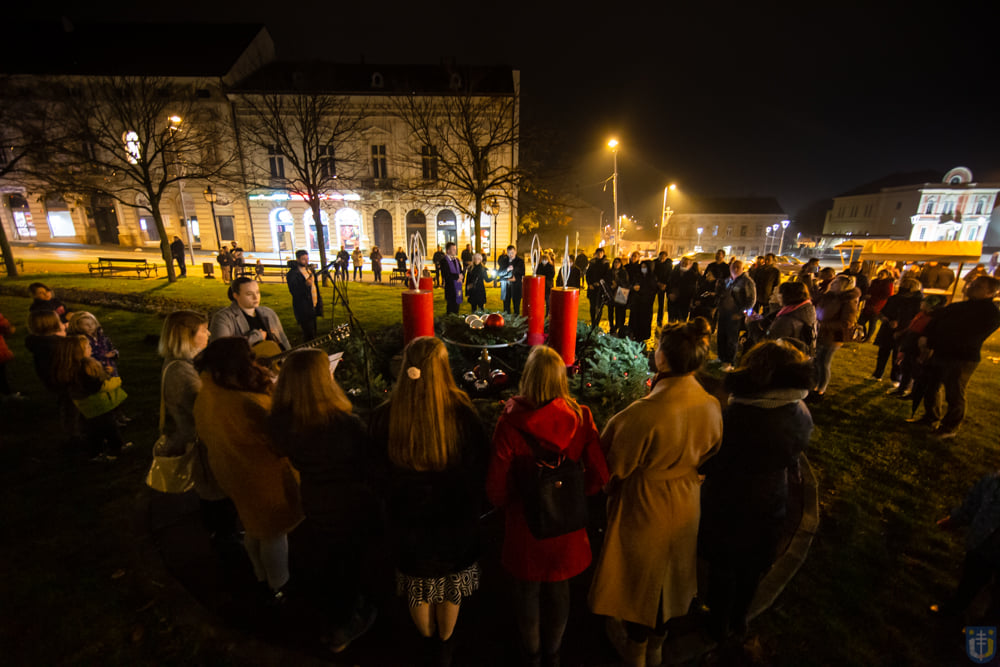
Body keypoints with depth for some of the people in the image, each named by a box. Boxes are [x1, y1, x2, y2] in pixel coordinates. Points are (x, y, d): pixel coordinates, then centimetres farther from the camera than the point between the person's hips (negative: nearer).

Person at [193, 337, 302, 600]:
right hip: (264, 479, -9)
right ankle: (278, 587, 38)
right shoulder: (245, 404, -37)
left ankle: (262, 577, 53)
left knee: (254, 528, 30)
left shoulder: (206, 396, -9)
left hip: (233, 475, 9)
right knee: (274, 533, 16)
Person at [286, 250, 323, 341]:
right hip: (303, 309, -8)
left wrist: (319, 299, 22)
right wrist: (305, 285, -32)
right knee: (309, 335, -7)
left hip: (314, 305, 8)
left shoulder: (310, 269, 12)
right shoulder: (293, 273, -13)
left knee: (313, 332, 16)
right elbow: (293, 291, -19)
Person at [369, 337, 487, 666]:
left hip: (408, 521, 1)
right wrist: (470, 510, 6)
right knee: (450, 591, 28)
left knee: (419, 589, 29)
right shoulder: (463, 416, -28)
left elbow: (378, 472, -7)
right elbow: (480, 473, -13)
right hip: (456, 520, -1)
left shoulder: (385, 417, -25)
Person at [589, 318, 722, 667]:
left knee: (638, 576, 22)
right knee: (667, 575, 29)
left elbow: (616, 465, -21)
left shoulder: (645, 413, -36)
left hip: (644, 506, -5)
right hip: (686, 505, 6)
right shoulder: (712, 406, -15)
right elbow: (709, 453, 2)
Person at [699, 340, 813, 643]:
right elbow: (792, 457, 2)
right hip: (769, 508, 4)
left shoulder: (731, 416, -33)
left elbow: (706, 464, -21)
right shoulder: (801, 416, -16)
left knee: (723, 569, 22)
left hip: (726, 508, -4)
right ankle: (739, 619, 52)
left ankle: (720, 625, 45)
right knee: (751, 570, 29)